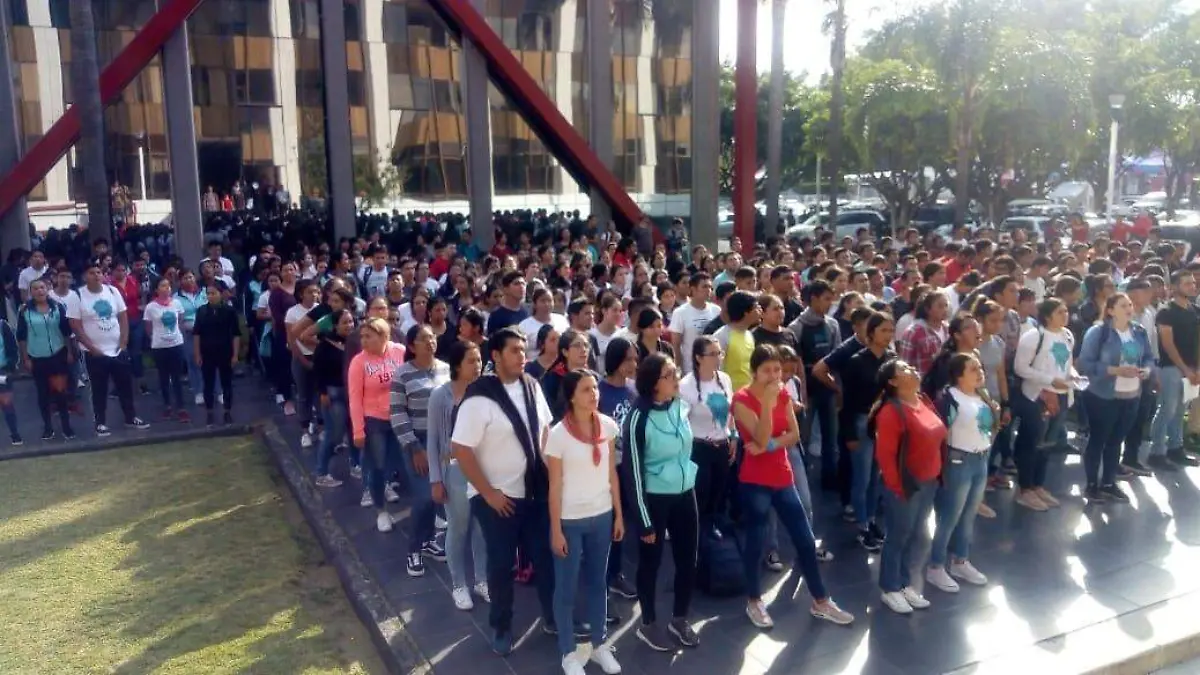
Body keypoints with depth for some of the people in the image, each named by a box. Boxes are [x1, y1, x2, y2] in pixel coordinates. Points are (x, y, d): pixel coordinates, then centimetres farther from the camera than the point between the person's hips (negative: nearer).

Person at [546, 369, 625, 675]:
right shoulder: (559, 434, -16)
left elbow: (612, 474, 6)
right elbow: (555, 486, -11)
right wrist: (556, 530, -9)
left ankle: (598, 645, 34)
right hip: (570, 520, -4)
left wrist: (619, 515, 7)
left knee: (598, 582, 18)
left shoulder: (607, 426, -3)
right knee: (566, 587, 9)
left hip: (602, 516, 4)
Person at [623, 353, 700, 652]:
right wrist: (644, 521, -13)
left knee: (688, 559, 12)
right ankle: (648, 624, 29)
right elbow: (633, 471, -15)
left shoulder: (680, 407, -1)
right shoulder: (640, 417, -18)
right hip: (655, 499, -5)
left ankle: (680, 619, 33)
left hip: (685, 494, 6)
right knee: (650, 562, 10)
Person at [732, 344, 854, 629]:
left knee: (806, 540, 9)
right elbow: (762, 437, -22)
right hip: (755, 481, -6)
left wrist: (769, 445, -17)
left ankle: (821, 602, 22)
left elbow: (794, 434, 0)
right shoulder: (742, 399, -13)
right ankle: (754, 602, 23)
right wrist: (767, 401, -27)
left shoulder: (783, 394, 7)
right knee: (755, 542, 4)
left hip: (783, 477, 6)